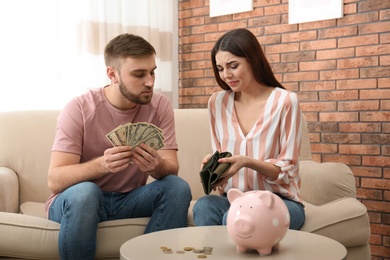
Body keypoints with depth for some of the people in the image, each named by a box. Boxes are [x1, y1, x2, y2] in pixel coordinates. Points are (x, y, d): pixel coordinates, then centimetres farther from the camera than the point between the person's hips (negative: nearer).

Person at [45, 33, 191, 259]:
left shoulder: (160, 106, -8)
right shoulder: (79, 109, -16)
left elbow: (172, 169, -13)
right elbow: (55, 180, -22)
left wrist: (156, 166, -38)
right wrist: (101, 164, -41)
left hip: (129, 200, 3)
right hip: (77, 201, -2)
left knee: (178, 187, -23)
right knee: (84, 192, -35)